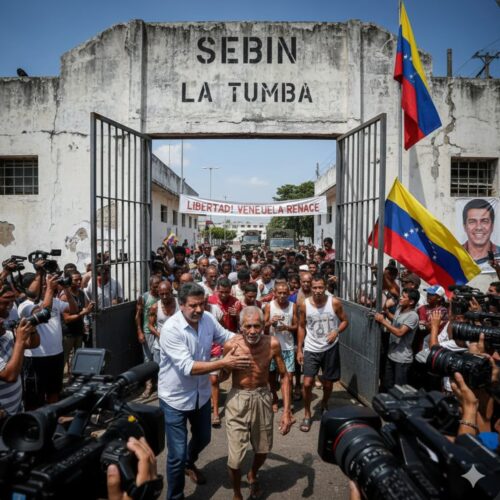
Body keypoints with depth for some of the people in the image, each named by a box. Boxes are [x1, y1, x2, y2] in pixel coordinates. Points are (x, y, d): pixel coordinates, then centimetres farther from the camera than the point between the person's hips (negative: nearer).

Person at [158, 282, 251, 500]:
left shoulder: (208, 319, -10)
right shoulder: (171, 329, -28)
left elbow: (227, 337, 4)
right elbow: (188, 367, -32)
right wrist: (224, 363, -34)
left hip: (201, 393, 6)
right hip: (176, 397, -6)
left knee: (203, 438, 26)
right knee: (177, 453, 1)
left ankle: (189, 463, 59)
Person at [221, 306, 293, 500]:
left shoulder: (272, 344, -16)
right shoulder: (231, 345, -19)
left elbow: (284, 376, -4)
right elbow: (223, 377, -2)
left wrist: (286, 411, -8)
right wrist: (225, 364, -25)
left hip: (262, 398, 2)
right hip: (238, 400, -2)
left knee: (263, 450, 21)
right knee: (235, 459, -1)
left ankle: (253, 475, 56)